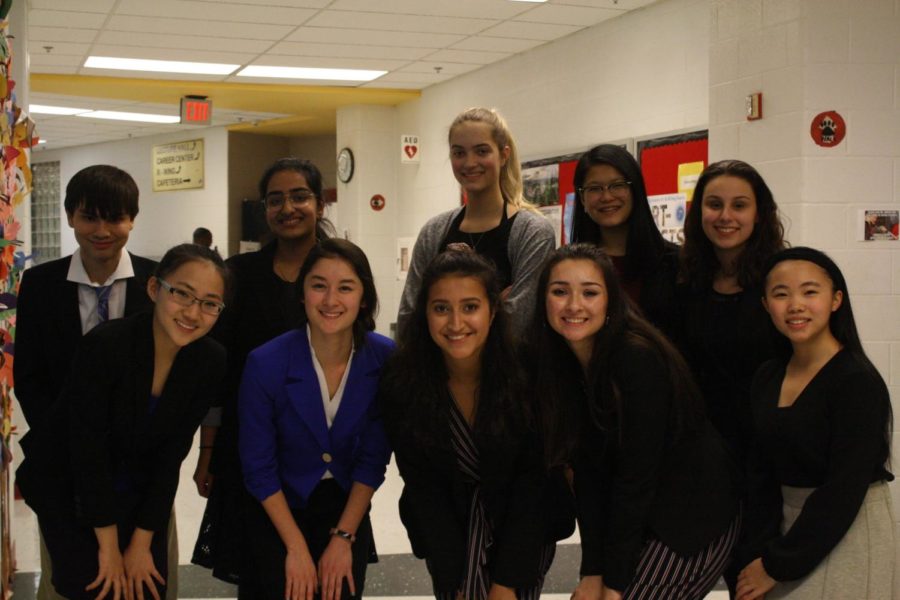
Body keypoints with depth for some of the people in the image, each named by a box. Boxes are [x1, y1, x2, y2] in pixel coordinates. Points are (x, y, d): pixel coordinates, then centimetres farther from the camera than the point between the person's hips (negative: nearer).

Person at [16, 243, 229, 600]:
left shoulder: (210, 361, -15)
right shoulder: (104, 344, -28)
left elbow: (172, 453, -11)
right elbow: (87, 449, -23)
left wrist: (141, 544, -10)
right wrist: (109, 547, -18)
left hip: (137, 488, 4)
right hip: (67, 484, -3)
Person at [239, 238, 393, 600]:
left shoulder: (386, 359, -16)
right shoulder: (266, 363, -22)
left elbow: (374, 458, -7)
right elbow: (258, 467, -13)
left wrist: (343, 537, -8)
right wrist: (297, 549, -12)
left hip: (349, 511, 2)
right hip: (278, 512, -2)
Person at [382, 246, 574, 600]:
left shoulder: (527, 373, -21)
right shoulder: (401, 384, -16)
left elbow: (533, 482, -15)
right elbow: (423, 486, -10)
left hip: (525, 526, -1)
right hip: (449, 524, 1)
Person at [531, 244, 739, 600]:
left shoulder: (638, 359, -22)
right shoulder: (559, 364, -2)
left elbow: (637, 475, -22)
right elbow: (588, 472, -4)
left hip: (695, 520, -6)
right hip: (638, 518, 6)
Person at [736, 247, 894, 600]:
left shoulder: (857, 382, -18)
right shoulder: (767, 378, 2)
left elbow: (844, 490, -20)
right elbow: (761, 475, 3)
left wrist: (779, 564, -17)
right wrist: (759, 553, -8)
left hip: (846, 535, -6)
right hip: (790, 526, 6)